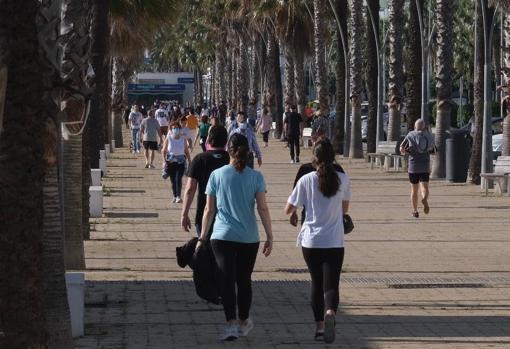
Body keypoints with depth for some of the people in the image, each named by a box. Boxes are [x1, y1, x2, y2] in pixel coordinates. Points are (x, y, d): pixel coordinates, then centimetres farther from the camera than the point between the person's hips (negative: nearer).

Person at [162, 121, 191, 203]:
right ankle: (175, 196, 20)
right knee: (173, 180, 6)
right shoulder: (168, 139, -1)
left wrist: (190, 162, 10)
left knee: (178, 179, -15)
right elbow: (163, 151, 0)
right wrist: (164, 161, -12)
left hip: (181, 162, -1)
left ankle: (178, 196, -17)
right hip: (171, 162, 1)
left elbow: (186, 152, 11)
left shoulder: (183, 139, 3)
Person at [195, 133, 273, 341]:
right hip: (249, 238, 1)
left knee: (227, 280, -4)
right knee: (244, 280, 15)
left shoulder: (217, 175, 0)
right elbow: (263, 209, -4)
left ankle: (231, 324, -19)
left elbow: (209, 210, 2)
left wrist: (202, 238, 9)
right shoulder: (255, 177, -1)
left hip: (223, 236, -1)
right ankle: (243, 323, 29)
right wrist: (270, 237, 2)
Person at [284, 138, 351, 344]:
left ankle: (319, 325, 22)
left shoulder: (306, 180, -5)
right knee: (331, 285, -3)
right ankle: (330, 312, -33)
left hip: (311, 242, 0)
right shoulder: (343, 180, 0)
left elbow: (288, 210, 0)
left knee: (316, 283, 16)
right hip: (334, 242, 0)